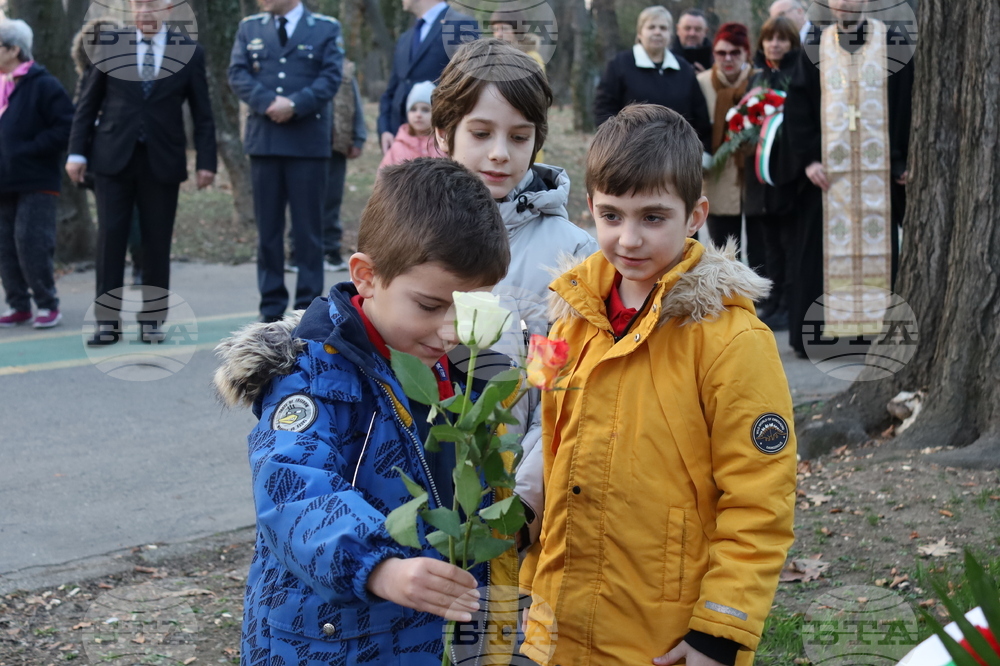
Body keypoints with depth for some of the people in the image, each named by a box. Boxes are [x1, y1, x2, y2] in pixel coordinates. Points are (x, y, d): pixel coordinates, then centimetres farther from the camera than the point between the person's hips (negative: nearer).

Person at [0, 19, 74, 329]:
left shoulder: (43, 85, -8)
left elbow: (66, 126, -14)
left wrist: (28, 150, -16)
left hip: (35, 183, -7)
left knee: (31, 244, -9)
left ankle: (47, 305, 2)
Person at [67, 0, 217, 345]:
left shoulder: (190, 51, 3)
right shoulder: (110, 44, 4)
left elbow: (202, 113, 5)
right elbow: (88, 102, 7)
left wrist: (206, 161, -1)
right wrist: (77, 151, 1)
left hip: (162, 161, 0)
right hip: (113, 158, 0)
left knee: (157, 243, 3)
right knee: (110, 238, -2)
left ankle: (151, 320, 12)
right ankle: (107, 321, 3)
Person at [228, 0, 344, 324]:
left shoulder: (326, 28, 5)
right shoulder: (249, 28, 12)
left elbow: (330, 77, -5)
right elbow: (238, 74, 3)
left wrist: (295, 104, -18)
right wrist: (269, 102, -13)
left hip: (309, 141, -2)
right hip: (263, 139, 2)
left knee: (308, 226, 0)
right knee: (268, 227, 4)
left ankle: (308, 305, 6)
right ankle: (271, 306, 10)